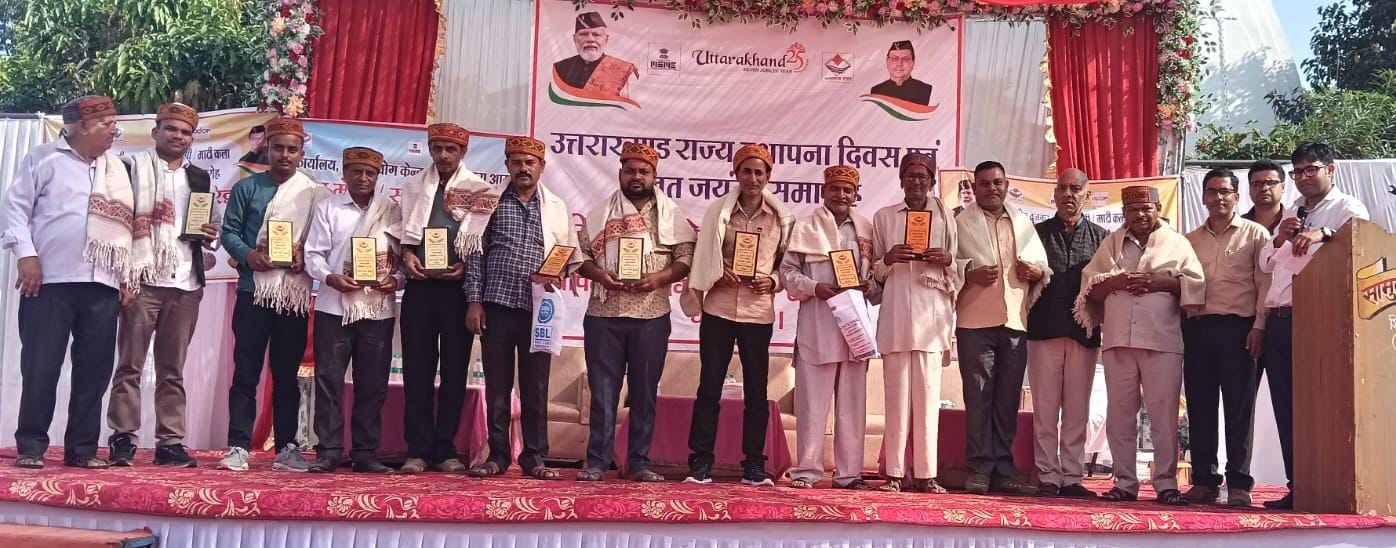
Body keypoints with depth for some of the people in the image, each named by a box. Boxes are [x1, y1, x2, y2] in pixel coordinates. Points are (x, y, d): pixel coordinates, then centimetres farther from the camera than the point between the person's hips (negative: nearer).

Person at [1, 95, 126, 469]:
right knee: (40, 367, -2)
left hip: (103, 285, 4)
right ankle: (31, 447, 8)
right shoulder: (44, 158, 3)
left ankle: (82, 448, 13)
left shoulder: (117, 167, 17)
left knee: (94, 369, 4)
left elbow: (127, 221, 17)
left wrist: (128, 277, 11)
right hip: (50, 280, -4)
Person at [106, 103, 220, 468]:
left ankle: (170, 442, 7)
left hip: (185, 286, 3)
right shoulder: (133, 167, 5)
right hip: (142, 281, -3)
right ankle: (123, 439, 4)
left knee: (173, 370, 5)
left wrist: (211, 237, 0)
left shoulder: (199, 178, 17)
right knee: (130, 365, -1)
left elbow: (207, 227, 25)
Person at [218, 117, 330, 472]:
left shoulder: (314, 193, 8)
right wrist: (247, 254, -14)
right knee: (246, 372, -1)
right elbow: (229, 231, 4)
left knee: (287, 374, 7)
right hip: (253, 290, 0)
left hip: (295, 293, 0)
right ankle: (238, 447, 3)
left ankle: (287, 448, 12)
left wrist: (306, 257, -13)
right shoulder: (246, 188, 8)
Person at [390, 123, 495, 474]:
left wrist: (465, 266, -12)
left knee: (455, 369, 3)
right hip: (420, 286, 2)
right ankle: (418, 449, 6)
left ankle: (445, 449, 10)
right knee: (417, 368, 1)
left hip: (458, 287, -1)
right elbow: (401, 231, 12)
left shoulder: (480, 191, 4)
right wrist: (406, 254, -6)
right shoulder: (414, 187, 12)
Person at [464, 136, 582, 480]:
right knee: (497, 386, 5)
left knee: (536, 387, 4)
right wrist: (474, 301, -3)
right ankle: (497, 456, 14)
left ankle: (535, 458, 12)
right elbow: (476, 253, 4)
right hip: (497, 307, 0)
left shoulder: (557, 208, 9)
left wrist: (559, 273, -11)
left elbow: (571, 257, 11)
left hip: (538, 310, 1)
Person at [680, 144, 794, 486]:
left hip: (759, 313, 0)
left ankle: (754, 467, 14)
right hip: (719, 309, 0)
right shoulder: (719, 211, 5)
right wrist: (717, 275, -9)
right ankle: (700, 464, 8)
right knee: (709, 387, 1)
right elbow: (702, 259, 9)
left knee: (756, 391, 6)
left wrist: (772, 282, -8)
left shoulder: (781, 217, 5)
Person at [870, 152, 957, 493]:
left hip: (931, 314, 1)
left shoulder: (945, 218, 14)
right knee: (896, 393, -3)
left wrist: (947, 261, -4)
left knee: (928, 394, -3)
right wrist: (888, 259, -7)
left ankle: (925, 473, 0)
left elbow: (956, 275, 18)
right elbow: (873, 271, 13)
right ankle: (894, 472, -1)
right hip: (895, 315, 0)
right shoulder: (884, 217, 12)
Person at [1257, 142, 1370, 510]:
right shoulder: (1290, 215, 23)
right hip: (1278, 321, 7)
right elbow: (1265, 265, 22)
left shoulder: (1346, 207, 3)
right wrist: (1279, 240, 2)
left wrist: (1323, 233, -37)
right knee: (1287, 409, 6)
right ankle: (1297, 489, 10)